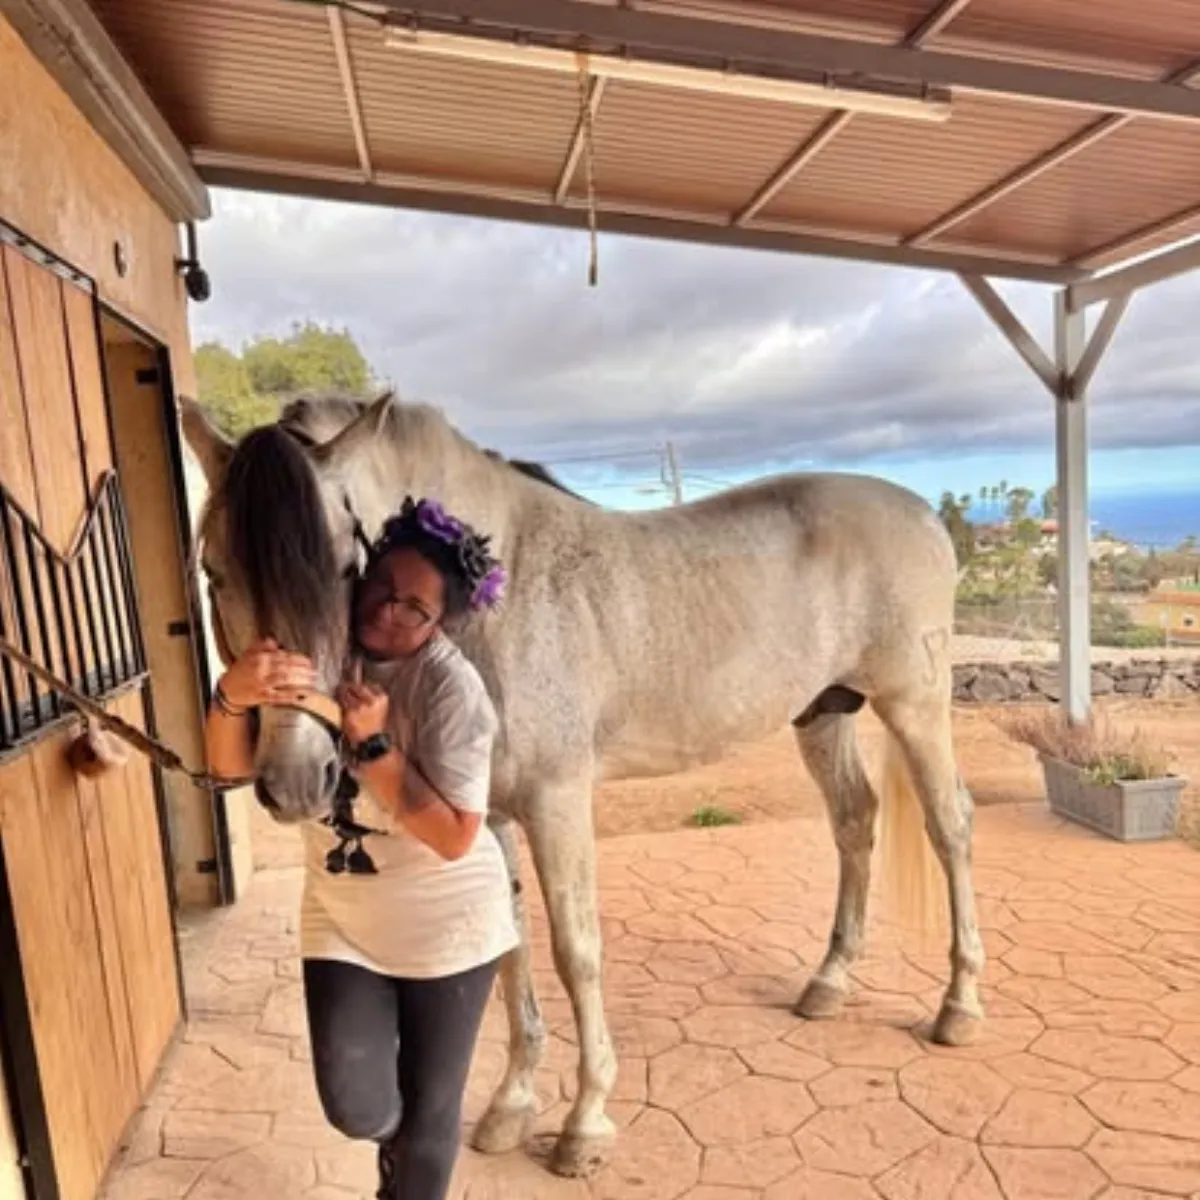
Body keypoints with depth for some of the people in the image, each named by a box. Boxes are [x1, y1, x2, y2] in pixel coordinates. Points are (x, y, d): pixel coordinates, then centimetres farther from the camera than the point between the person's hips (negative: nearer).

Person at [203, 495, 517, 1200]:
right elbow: (232, 768, -12)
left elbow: (454, 838, -24)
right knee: (357, 1108, 3)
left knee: (428, 1104, 13)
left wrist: (374, 746, -33)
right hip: (341, 922, 4)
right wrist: (233, 696, -33)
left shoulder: (450, 687, -23)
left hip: (447, 927, -3)